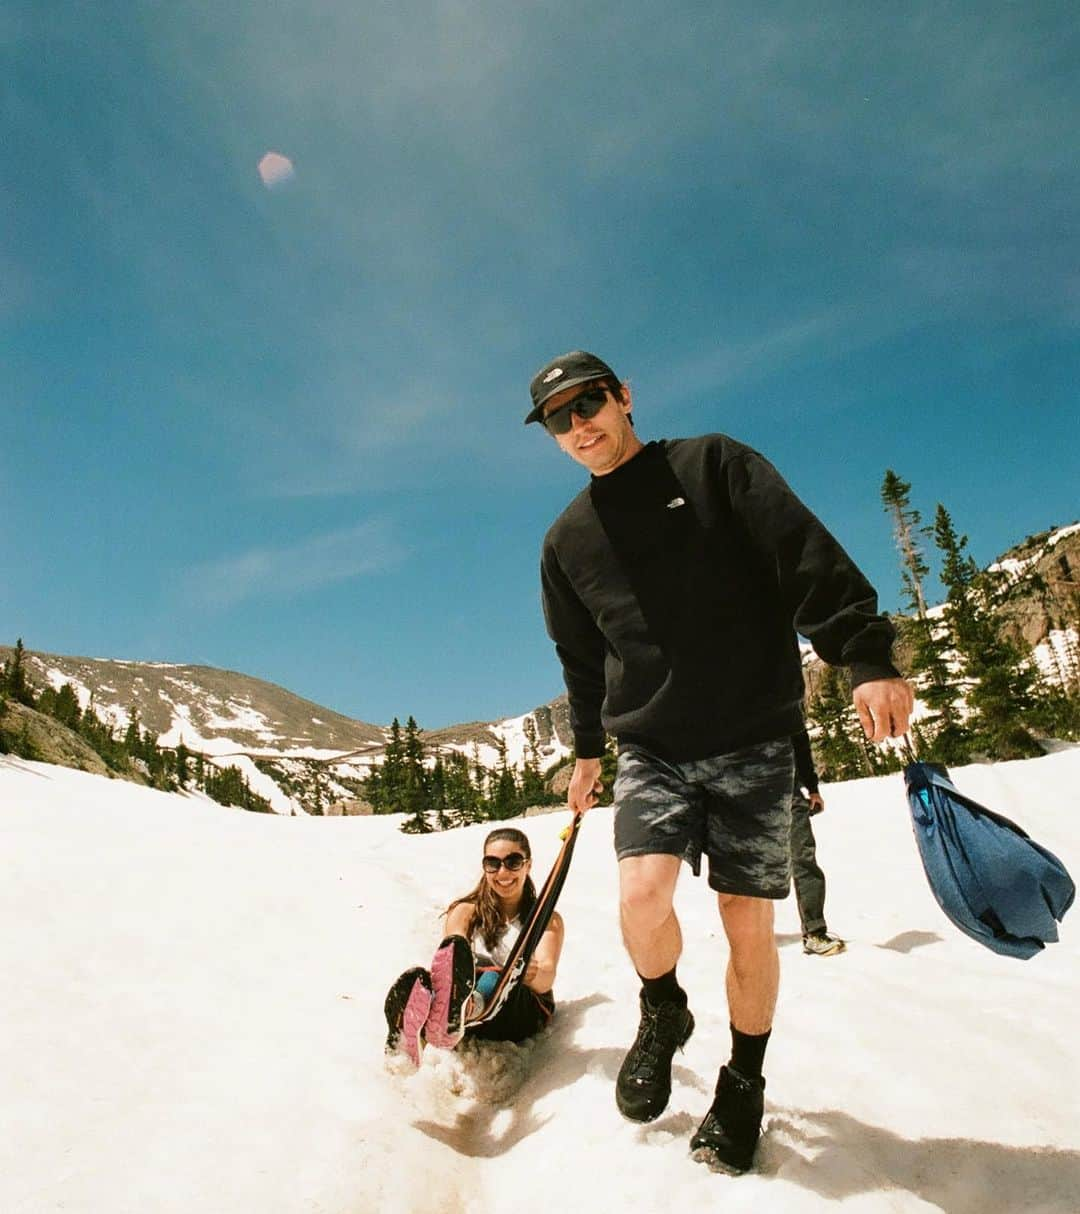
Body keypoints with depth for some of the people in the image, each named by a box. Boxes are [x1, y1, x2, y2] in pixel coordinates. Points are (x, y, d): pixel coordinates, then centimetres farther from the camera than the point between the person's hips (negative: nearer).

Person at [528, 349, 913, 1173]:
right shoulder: (567, 539, 12)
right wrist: (587, 746, 24)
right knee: (643, 892, -17)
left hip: (754, 740, -2)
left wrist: (868, 657, -18)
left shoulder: (714, 464, 1)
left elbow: (811, 560, -8)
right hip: (651, 748, 2)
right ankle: (664, 1015, 18)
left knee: (748, 922, 2)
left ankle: (743, 1085, 28)